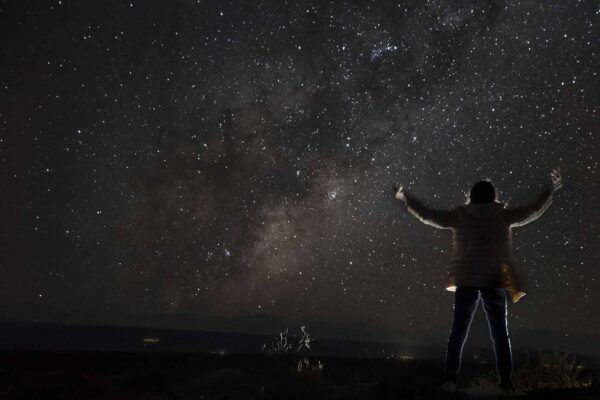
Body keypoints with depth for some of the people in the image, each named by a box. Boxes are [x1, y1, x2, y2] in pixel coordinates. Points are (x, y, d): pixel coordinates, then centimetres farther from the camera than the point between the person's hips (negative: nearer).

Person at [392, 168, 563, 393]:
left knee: (458, 331, 3)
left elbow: (428, 215, 5)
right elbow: (534, 211, 11)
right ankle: (506, 382, 4)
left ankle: (450, 378, -4)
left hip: (466, 280, 0)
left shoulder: (459, 215, 3)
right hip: (495, 281, 0)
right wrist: (550, 190, 25)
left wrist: (406, 198, 17)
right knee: (500, 333, 8)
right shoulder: (503, 215, 3)